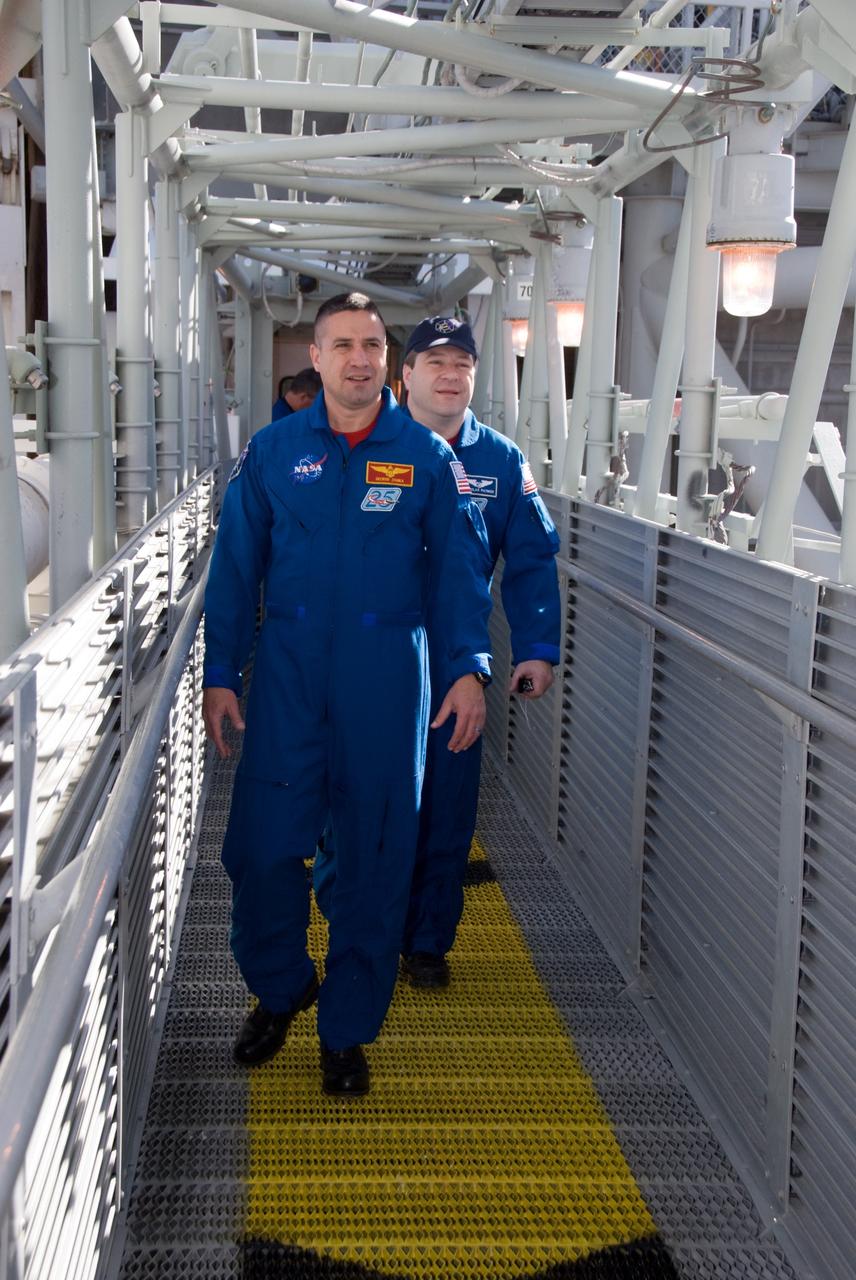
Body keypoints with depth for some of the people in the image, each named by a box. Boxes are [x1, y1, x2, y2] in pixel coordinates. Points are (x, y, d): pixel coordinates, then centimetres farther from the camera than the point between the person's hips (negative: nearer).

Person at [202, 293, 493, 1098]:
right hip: (288, 671, 1)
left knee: (376, 854, 6)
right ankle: (278, 988, 27)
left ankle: (347, 1029, 22)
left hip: (386, 676, 0)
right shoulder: (272, 451, 5)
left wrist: (469, 668, -8)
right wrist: (220, 674, 3)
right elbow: (235, 568, 7)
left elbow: (458, 570, 3)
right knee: (261, 845, -1)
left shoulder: (426, 457, 3)